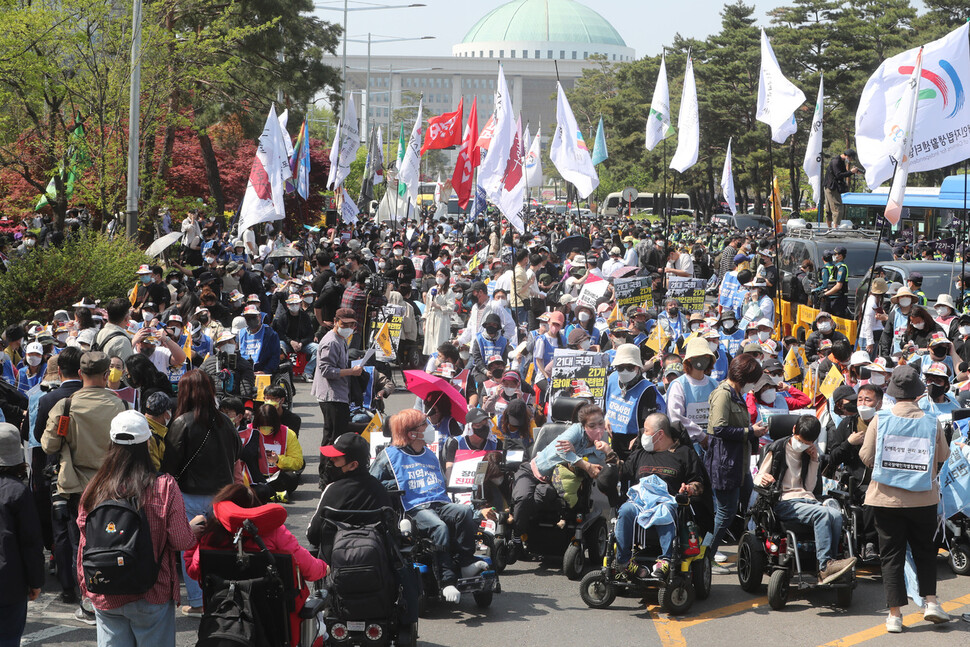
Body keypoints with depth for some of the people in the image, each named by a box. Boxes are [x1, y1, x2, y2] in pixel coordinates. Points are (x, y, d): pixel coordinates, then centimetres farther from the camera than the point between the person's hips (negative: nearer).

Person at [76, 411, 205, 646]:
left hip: (106, 598, 3)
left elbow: (85, 545, 3)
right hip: (152, 596, -3)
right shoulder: (164, 487, -13)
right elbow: (181, 541, -10)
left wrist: (87, 586, 16)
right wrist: (195, 527, 12)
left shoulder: (95, 489, -4)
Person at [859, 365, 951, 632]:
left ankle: (894, 614, 5)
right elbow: (943, 457, 4)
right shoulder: (932, 422, -7)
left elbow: (866, 456, -4)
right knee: (925, 550, 19)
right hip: (924, 498, 0)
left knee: (891, 555, 6)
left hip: (886, 498, 0)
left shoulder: (879, 420, -9)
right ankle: (930, 602, 9)